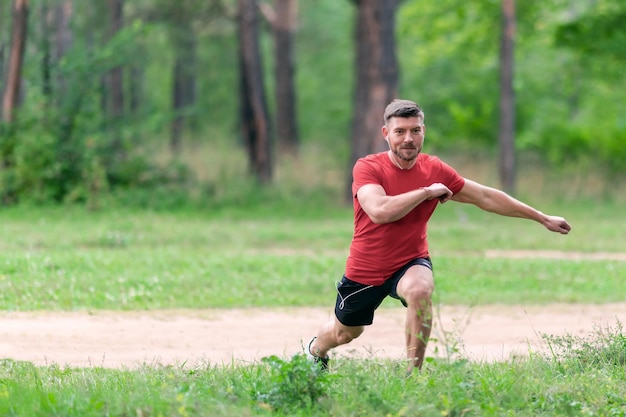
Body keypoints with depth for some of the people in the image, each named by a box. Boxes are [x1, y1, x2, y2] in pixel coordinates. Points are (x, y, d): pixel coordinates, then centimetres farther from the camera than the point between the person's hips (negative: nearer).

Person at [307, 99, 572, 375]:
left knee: (420, 291, -34)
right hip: (365, 269, -1)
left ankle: (412, 374, -23)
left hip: (410, 263, 1)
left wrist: (543, 219, 4)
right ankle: (316, 350, 55)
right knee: (345, 333, 17)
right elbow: (379, 211, -36)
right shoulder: (367, 168, -18)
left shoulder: (435, 170, -8)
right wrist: (427, 192, -28)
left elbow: (486, 197, 1)